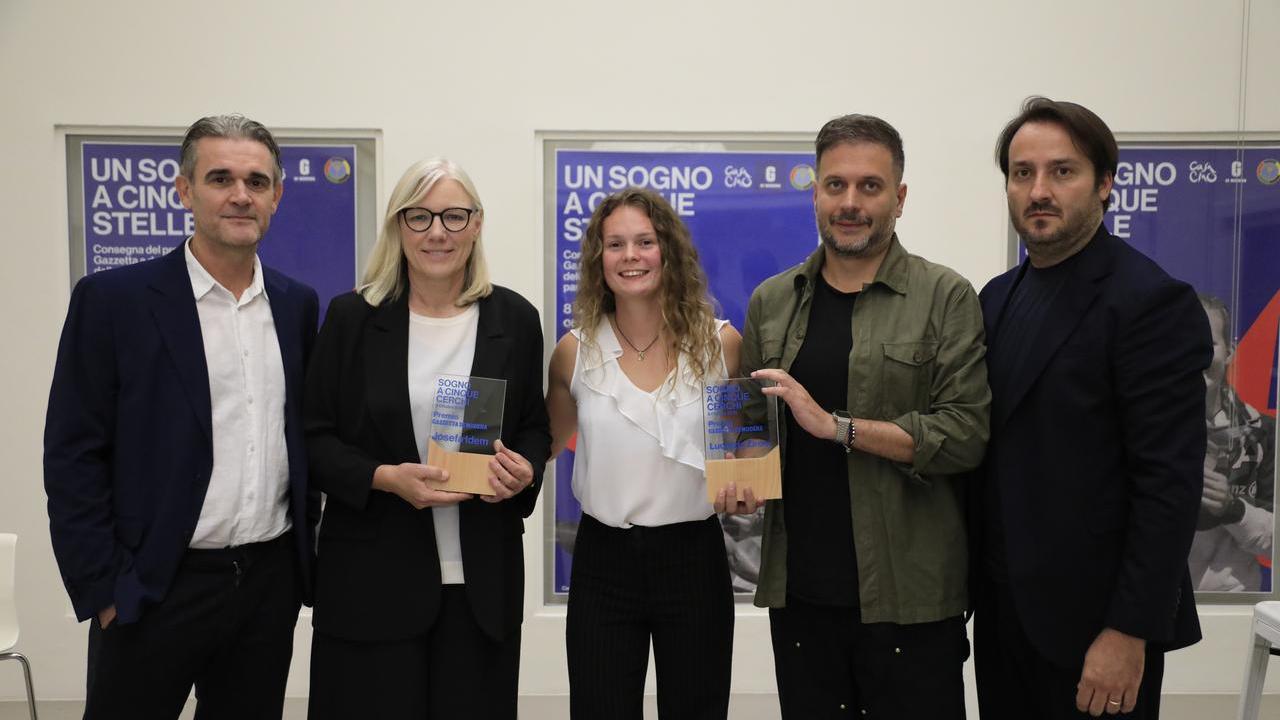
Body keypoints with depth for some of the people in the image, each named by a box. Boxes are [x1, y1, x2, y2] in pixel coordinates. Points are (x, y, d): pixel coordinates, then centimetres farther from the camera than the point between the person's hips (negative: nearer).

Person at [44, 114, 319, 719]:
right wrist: (104, 589, -10)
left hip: (271, 580, 4)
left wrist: (305, 544, 9)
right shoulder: (112, 300, -7)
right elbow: (73, 458, -7)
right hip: (155, 589, -4)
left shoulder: (297, 304, 6)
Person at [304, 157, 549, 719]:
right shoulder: (352, 316, 1)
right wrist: (385, 478, -16)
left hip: (484, 577, 1)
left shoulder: (514, 319, 4)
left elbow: (534, 427, 12)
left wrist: (525, 469, -11)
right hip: (372, 575, -1)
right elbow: (314, 436, 1)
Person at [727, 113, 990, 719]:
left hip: (907, 597, -3)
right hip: (798, 592, 4)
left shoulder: (946, 298, -4)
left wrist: (837, 426, -18)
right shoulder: (771, 301, 9)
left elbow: (966, 433, -12)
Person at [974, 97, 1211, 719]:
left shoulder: (1152, 302, -14)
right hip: (1002, 604, 7)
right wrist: (976, 579, 9)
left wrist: (1131, 631, -19)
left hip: (1091, 617, -6)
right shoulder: (999, 296, 8)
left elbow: (1170, 483, -17)